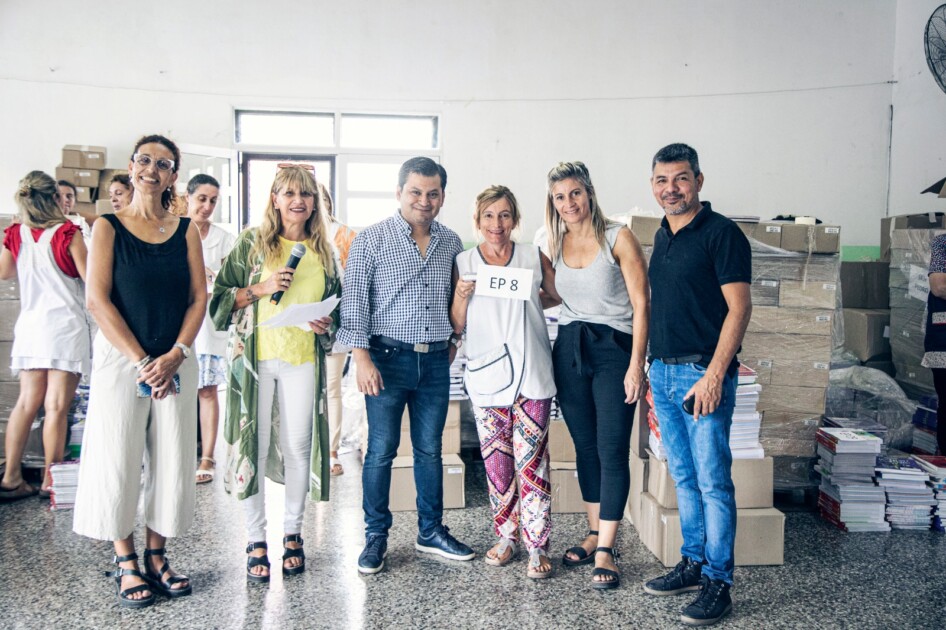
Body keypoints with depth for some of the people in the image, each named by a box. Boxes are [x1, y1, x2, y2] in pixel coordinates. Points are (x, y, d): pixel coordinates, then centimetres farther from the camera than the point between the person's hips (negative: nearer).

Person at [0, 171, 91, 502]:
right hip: (65, 325, -5)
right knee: (57, 405, -2)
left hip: (29, 326, 5)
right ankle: (50, 481, 4)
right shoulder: (68, 233, -9)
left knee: (27, 402, 12)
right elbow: (89, 276, -5)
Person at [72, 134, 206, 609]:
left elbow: (198, 297, 3)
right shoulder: (109, 227, 1)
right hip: (120, 360, -2)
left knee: (172, 462, 4)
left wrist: (174, 356, -11)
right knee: (118, 461, 0)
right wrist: (141, 362, -14)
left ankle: (156, 557, 19)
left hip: (175, 363, 2)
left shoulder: (186, 231, 7)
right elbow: (97, 299, -7)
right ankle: (126, 564, 15)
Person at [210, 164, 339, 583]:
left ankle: (293, 533, 22)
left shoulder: (323, 252, 10)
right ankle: (256, 540, 14)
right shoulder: (252, 243, 2)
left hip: (303, 359, 2)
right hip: (256, 357, -2)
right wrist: (260, 289, -13)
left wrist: (327, 324, -1)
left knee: (298, 446, 5)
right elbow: (220, 298, 2)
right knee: (254, 446, 0)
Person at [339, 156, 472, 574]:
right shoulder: (371, 240, -4)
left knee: (430, 449, 12)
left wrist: (454, 340, 11)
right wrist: (362, 358, -14)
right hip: (388, 357, -4)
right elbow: (354, 301, -7)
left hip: (436, 360, 4)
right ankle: (376, 536, 16)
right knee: (381, 450, 2)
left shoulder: (451, 243, 9)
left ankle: (431, 532, 25)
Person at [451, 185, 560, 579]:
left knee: (531, 462, -3)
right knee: (496, 463, 9)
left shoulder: (534, 258, 3)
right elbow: (456, 327, 6)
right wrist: (461, 296, -12)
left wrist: (534, 301, -1)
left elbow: (560, 297, 17)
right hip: (486, 376, 1)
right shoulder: (464, 264, 4)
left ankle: (537, 547, 7)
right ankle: (506, 537, 25)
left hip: (531, 376, -1)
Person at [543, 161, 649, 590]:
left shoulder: (618, 238, -5)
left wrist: (636, 364, -14)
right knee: (584, 446, 11)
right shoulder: (556, 244, 10)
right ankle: (594, 533, 24)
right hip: (569, 350, 5)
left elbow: (641, 305, -8)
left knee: (612, 450, -6)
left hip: (613, 349, -5)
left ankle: (605, 552, 0)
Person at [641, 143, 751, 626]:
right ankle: (693, 563, 28)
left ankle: (717, 583, 10)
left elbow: (739, 307, -13)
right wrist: (650, 367, 15)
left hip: (703, 373, -8)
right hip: (662, 371, 8)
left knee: (712, 482, -1)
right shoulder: (662, 236, 15)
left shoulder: (721, 233, -9)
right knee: (683, 477, 16)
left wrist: (714, 374, -19)